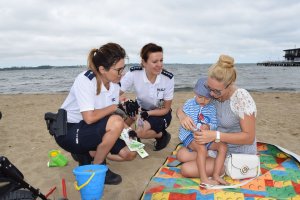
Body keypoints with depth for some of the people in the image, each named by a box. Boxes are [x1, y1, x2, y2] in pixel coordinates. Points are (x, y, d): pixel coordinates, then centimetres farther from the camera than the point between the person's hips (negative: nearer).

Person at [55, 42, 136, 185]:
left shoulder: (114, 85, -4)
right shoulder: (85, 81, -25)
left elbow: (109, 114, -1)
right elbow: (89, 118, -33)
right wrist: (114, 107, -19)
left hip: (91, 131, 7)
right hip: (68, 131, -7)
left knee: (130, 153, -1)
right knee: (116, 122, -31)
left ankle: (85, 154, 14)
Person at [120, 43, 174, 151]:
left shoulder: (168, 78, -24)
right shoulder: (134, 73, -24)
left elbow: (166, 108, -13)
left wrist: (147, 113, -28)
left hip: (161, 113, -2)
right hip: (141, 109, 3)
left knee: (140, 131, -29)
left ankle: (162, 135, 3)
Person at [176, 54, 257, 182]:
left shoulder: (241, 97, -24)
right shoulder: (210, 94, -7)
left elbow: (249, 137, -23)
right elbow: (182, 108, 1)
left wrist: (215, 135, -32)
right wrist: (182, 116, -24)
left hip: (238, 153, -6)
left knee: (187, 169, -16)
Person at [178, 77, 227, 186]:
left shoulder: (212, 108, 5)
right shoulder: (189, 104, -3)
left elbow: (215, 124, 1)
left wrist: (208, 126, -23)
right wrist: (193, 127, -25)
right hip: (190, 136, -4)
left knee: (223, 146, -16)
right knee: (201, 148, -33)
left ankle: (216, 175, -17)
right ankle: (204, 179, -32)